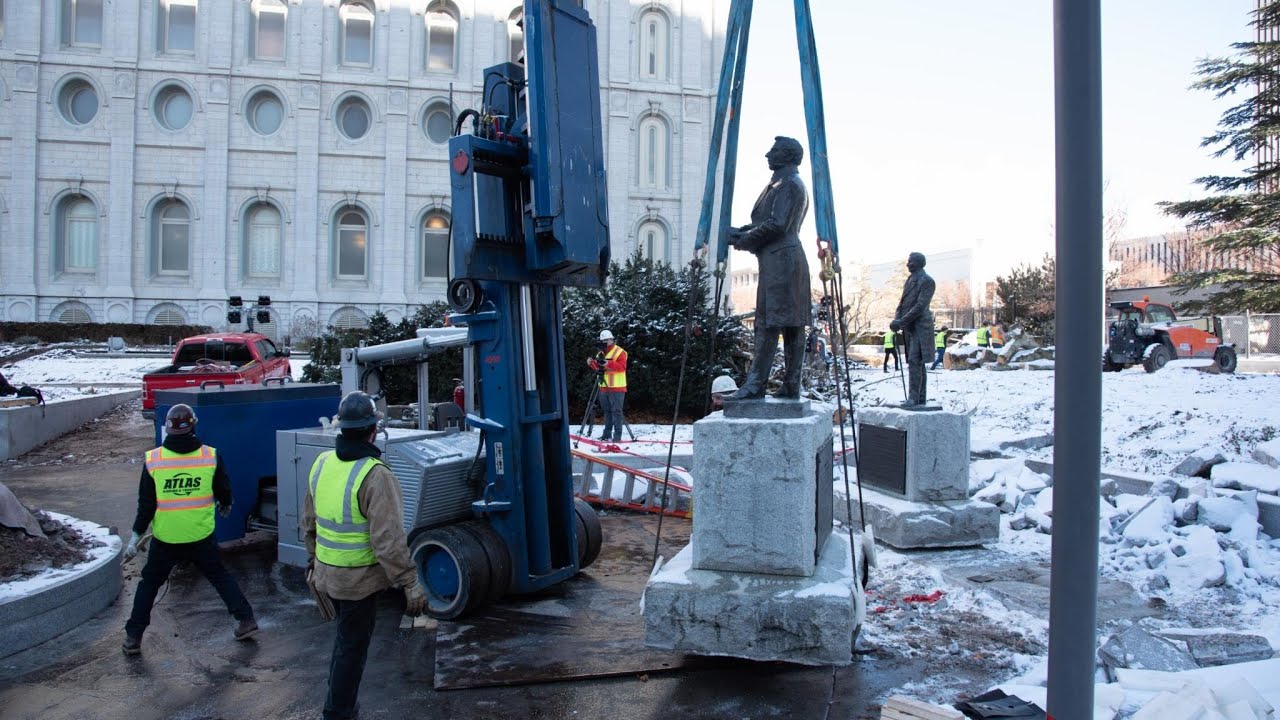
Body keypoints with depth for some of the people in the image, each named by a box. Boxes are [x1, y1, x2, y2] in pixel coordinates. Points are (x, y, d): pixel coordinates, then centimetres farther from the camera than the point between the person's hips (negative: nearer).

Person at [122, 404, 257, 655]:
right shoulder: (210, 455, -9)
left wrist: (136, 536, 6)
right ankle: (246, 620, 13)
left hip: (165, 539, -1)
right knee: (220, 576, 16)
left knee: (149, 583, 18)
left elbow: (146, 504, -5)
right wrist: (225, 505, 25)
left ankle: (133, 638, 22)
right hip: (202, 536, 1)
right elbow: (224, 491, 3)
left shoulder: (153, 459, -10)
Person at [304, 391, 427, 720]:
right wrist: (411, 584, -21)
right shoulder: (375, 475, -24)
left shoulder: (322, 463, -1)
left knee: (345, 635, 27)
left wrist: (313, 558, 25)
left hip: (327, 571, 8)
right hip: (359, 577, -7)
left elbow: (310, 521, 11)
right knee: (353, 645, 9)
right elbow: (389, 540, -27)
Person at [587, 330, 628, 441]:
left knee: (616, 411, -6)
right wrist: (592, 363, 0)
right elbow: (598, 368, 21)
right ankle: (607, 434, 17)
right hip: (604, 387, 7)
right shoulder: (601, 353, 17)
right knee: (606, 411, 11)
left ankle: (617, 435, -5)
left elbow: (622, 367, -17)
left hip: (616, 388, -7)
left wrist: (608, 363, -28)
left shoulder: (619, 352, -5)